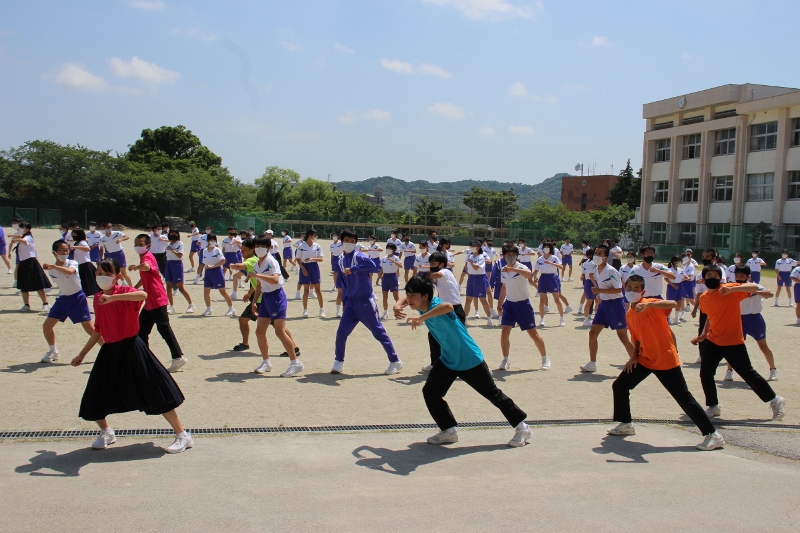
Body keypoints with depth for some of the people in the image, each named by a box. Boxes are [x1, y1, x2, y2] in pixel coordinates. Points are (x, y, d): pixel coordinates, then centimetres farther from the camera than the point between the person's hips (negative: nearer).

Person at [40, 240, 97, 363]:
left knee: (89, 328, -6)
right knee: (46, 326, 2)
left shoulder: (72, 263, -16)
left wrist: (53, 266, -48)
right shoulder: (52, 270, -1)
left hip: (77, 298, -5)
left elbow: (69, 271, -41)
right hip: (62, 299, 5)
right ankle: (53, 352, 24)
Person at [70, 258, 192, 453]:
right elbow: (98, 331, 19)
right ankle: (106, 433, 39)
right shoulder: (97, 299, 8)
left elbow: (143, 295, -37)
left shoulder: (124, 292, -12)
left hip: (130, 349, -6)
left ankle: (183, 436, 4)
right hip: (109, 352, 7)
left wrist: (113, 297, -43)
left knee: (156, 393, -6)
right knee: (95, 398, 11)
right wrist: (82, 354, 23)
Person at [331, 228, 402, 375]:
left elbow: (372, 265, -34)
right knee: (341, 332, 1)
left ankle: (395, 361, 8)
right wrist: (344, 301, 15)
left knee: (378, 332, -1)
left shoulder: (358, 257, -12)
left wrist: (353, 269, -33)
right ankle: (338, 362, 16)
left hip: (365, 302, -6)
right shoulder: (341, 260, 10)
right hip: (351, 303, 6)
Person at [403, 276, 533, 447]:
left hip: (470, 360, -8)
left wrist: (422, 317, -59)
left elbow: (448, 306, -56)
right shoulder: (423, 308, -4)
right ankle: (449, 431, 14)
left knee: (493, 394, 4)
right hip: (448, 361, 8)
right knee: (430, 392, 2)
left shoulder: (435, 305, -29)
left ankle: (523, 428, 20)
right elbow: (408, 300, 20)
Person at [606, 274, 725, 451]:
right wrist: (634, 356, 3)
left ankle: (713, 436, 3)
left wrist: (648, 305, -46)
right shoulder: (629, 315, 10)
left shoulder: (651, 304, -13)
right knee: (619, 386, 9)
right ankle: (625, 424, 28)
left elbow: (673, 304, -34)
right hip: (645, 360, 8)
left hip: (666, 361, -8)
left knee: (684, 398, -6)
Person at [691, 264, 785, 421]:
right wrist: (703, 334, 13)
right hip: (712, 342, 6)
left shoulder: (731, 289, -14)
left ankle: (775, 401, 22)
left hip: (733, 342, -5)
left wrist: (732, 289, -39)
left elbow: (755, 287, -27)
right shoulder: (703, 298, 4)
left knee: (748, 374, 2)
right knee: (705, 374, 2)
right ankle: (713, 407, 20)